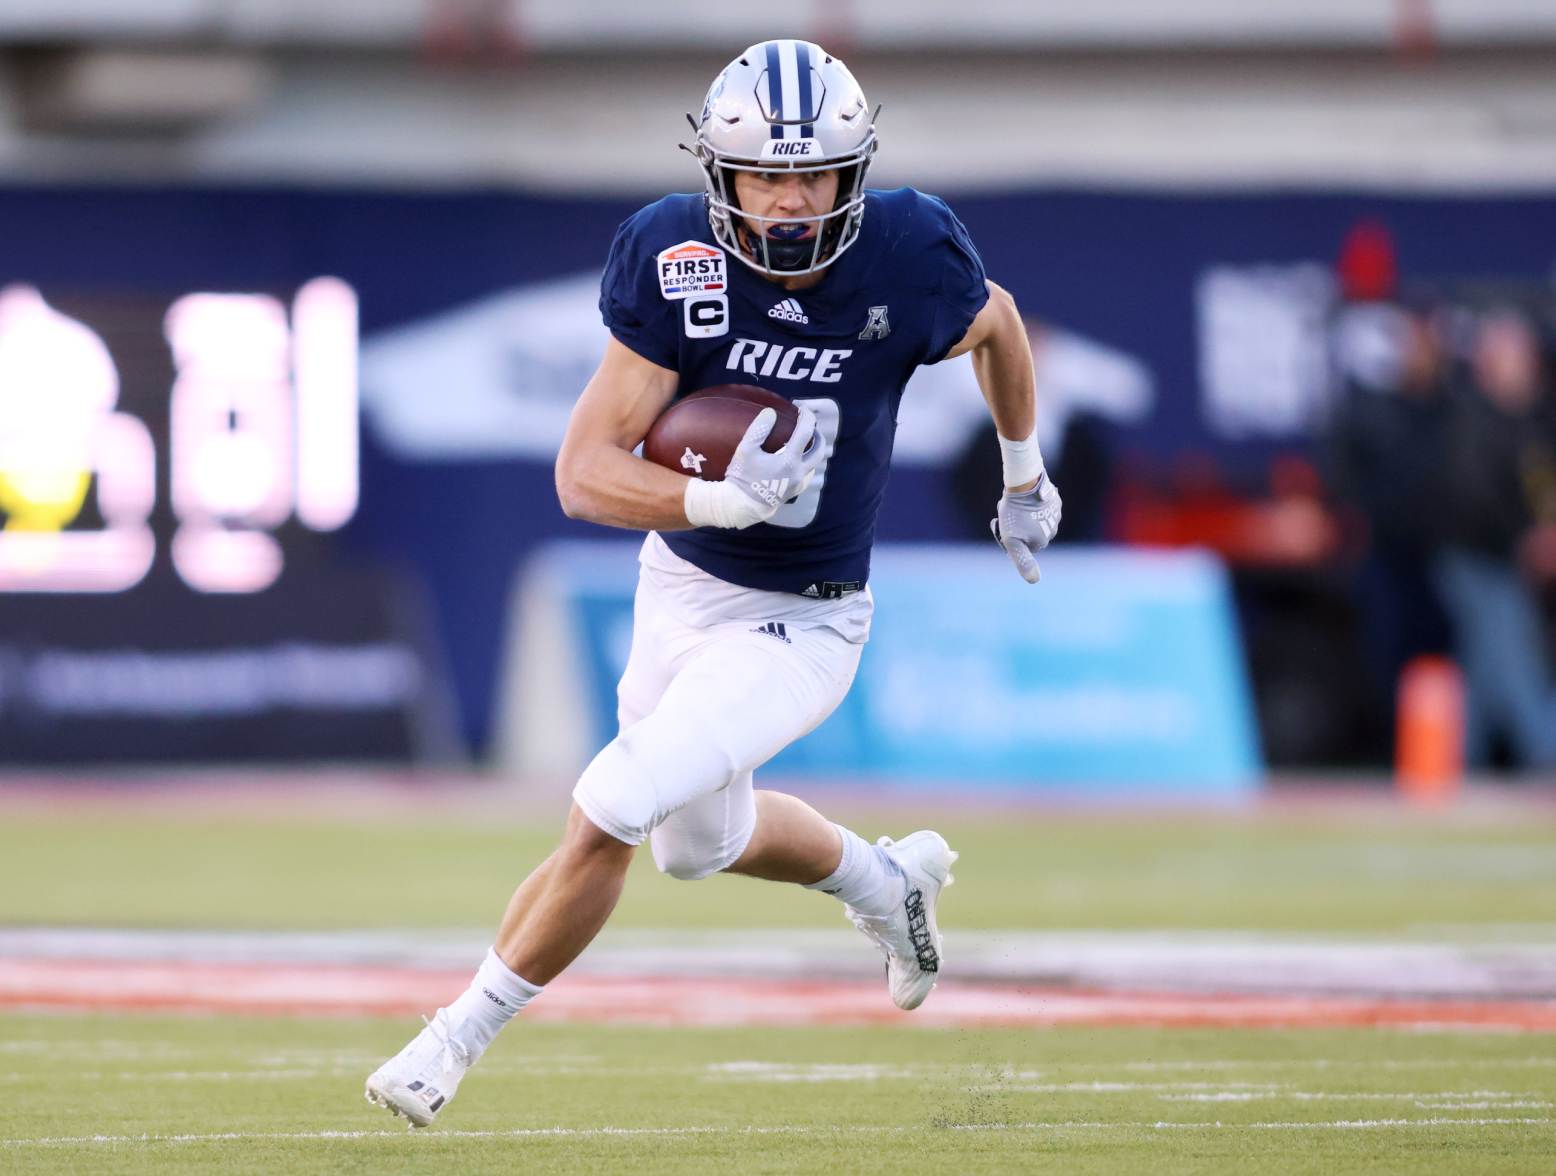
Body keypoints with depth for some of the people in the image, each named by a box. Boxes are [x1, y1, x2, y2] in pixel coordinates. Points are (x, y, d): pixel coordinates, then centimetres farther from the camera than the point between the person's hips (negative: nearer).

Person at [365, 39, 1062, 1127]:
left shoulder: (907, 258, -22)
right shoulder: (677, 263, -21)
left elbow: (997, 322, 5)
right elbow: (584, 473, -23)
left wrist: (1025, 474, 18)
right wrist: (721, 499, -40)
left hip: (800, 627, -4)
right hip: (684, 584, 4)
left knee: (608, 812, -17)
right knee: (700, 844, 25)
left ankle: (463, 1034, 1)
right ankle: (889, 883, 54)